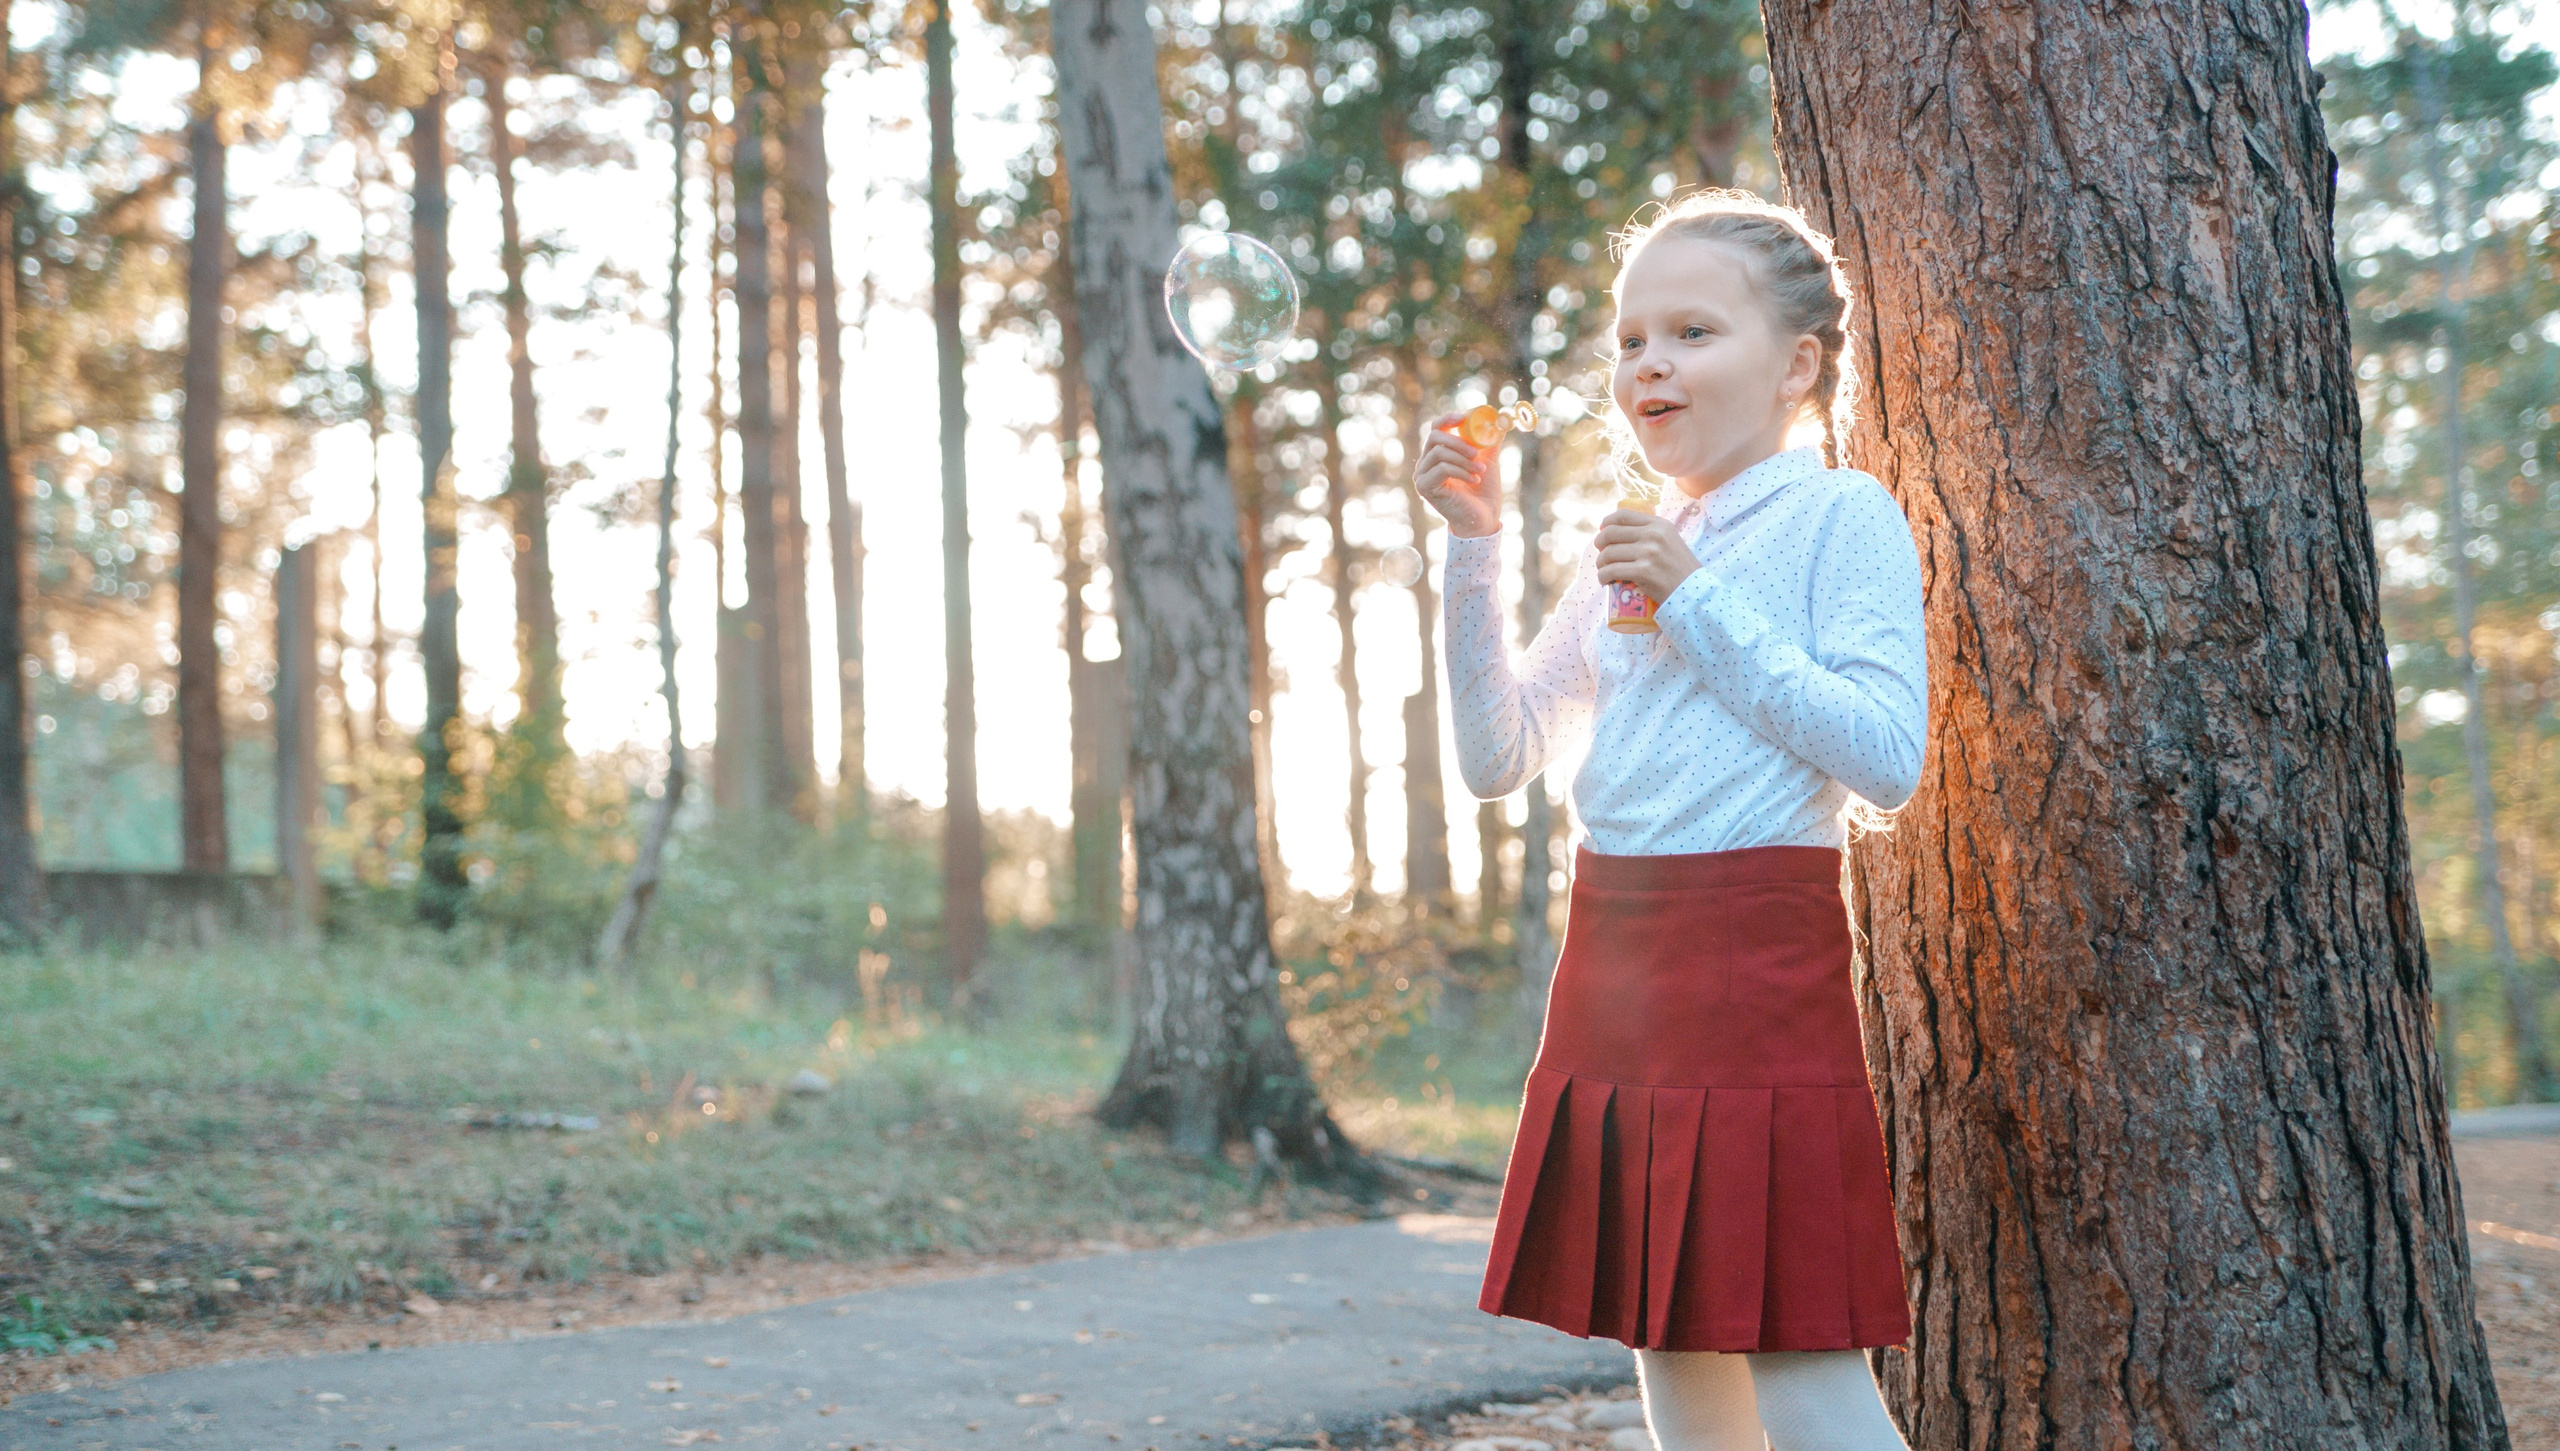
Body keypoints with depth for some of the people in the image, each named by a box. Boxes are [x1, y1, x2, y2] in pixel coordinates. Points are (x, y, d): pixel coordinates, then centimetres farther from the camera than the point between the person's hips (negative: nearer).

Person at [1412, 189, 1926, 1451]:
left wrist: (1699, 602, -12)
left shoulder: (1840, 516, -2)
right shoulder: (1628, 552, 17)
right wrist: (1475, 548, 4)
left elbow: (1887, 761, -14)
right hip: (1612, 958, 7)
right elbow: (1500, 758, 14)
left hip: (1757, 959, -7)